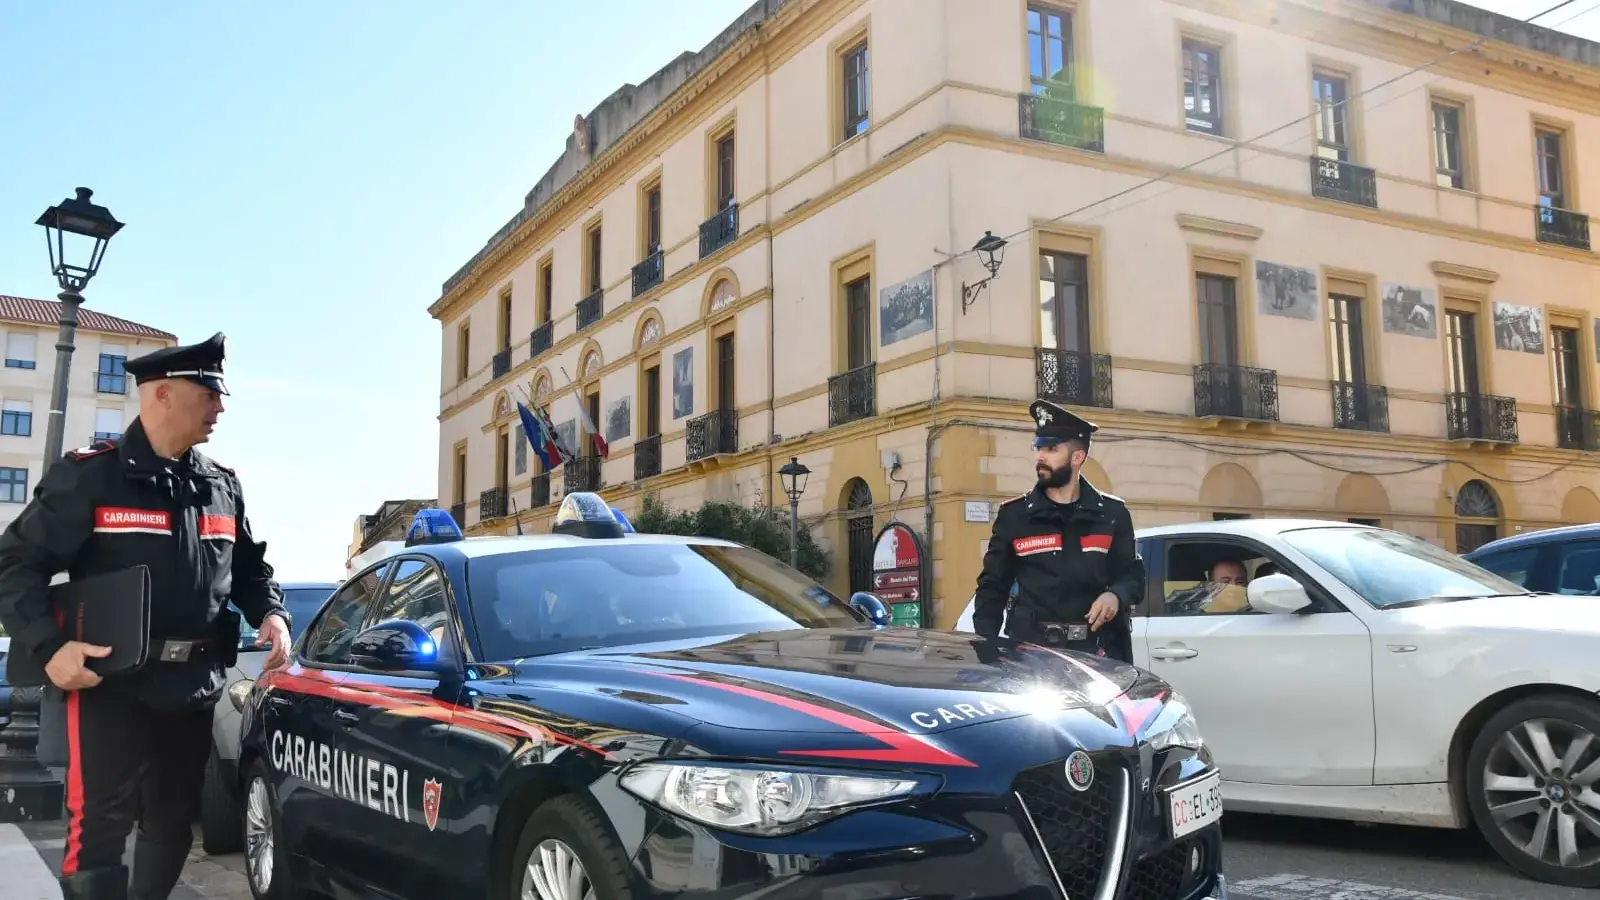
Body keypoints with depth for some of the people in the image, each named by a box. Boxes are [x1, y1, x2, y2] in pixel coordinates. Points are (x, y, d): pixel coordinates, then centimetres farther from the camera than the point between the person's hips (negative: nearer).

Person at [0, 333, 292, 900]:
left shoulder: (222, 487, 10)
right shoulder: (90, 474, -7)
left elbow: (249, 567, 21)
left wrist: (271, 613, 1)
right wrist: (48, 646, -20)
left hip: (194, 687, 6)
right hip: (111, 684, -6)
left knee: (174, 823, 15)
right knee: (100, 827, -6)